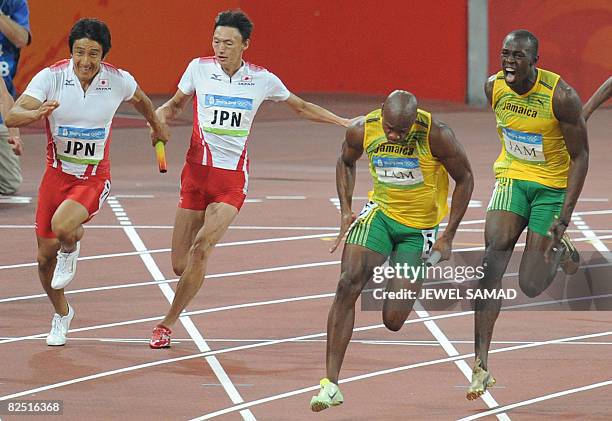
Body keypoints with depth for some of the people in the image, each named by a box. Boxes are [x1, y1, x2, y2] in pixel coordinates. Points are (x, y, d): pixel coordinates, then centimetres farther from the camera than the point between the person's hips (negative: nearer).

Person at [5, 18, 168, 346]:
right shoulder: (51, 77, -15)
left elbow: (141, 101, 13)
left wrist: (157, 126, 32)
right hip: (57, 173, 2)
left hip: (94, 178, -2)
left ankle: (70, 248, 7)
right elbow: (12, 116, -25)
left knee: (63, 226, -32)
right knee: (45, 257, 6)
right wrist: (37, 113, -47)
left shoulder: (119, 81, -12)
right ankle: (62, 313, 36)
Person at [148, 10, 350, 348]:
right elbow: (174, 105, 16)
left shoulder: (262, 80, 0)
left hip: (233, 180, -1)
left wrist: (345, 122, 12)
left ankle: (168, 323, -13)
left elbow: (302, 107, 17)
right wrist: (160, 117, -7)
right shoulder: (199, 68, 0)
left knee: (201, 247, -23)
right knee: (180, 265, -2)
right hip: (197, 171, 1)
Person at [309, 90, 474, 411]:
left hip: (420, 228, -2)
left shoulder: (435, 135, -23)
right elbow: (346, 162, 10)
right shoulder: (363, 130, -14)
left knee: (393, 321, -6)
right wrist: (346, 209, -1)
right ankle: (331, 382, -19)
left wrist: (449, 235, -10)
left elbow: (464, 178, -8)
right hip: (380, 213, 2)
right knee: (349, 283, -22)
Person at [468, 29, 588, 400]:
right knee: (492, 264, -18)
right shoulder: (494, 87, -8)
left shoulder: (561, 96, -23)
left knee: (531, 286, -4)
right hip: (512, 177, 3)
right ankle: (481, 365, -19)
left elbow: (580, 156, -16)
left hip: (553, 185, -3)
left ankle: (560, 249, 33)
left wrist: (564, 218, -21)